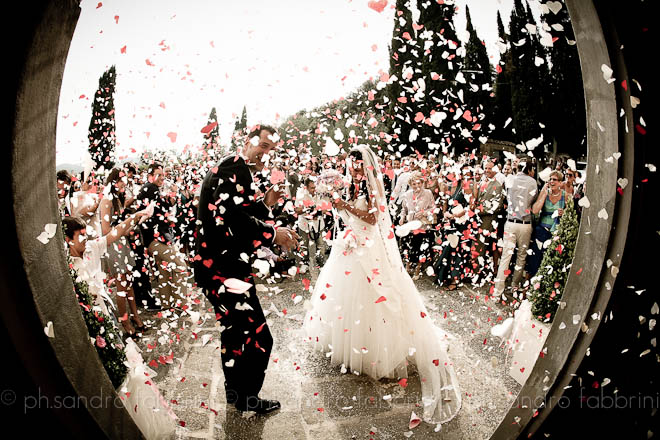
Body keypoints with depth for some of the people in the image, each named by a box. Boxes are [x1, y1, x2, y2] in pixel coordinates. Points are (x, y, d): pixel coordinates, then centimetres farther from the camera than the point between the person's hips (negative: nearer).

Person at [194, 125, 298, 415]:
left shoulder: (233, 169, 19)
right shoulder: (237, 167, -15)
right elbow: (233, 217, -29)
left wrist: (265, 204, 9)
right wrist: (273, 234, -19)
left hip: (215, 265, 12)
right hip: (225, 268, -12)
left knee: (234, 331, 25)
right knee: (259, 337, -1)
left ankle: (234, 391, 43)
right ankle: (247, 397, 19)